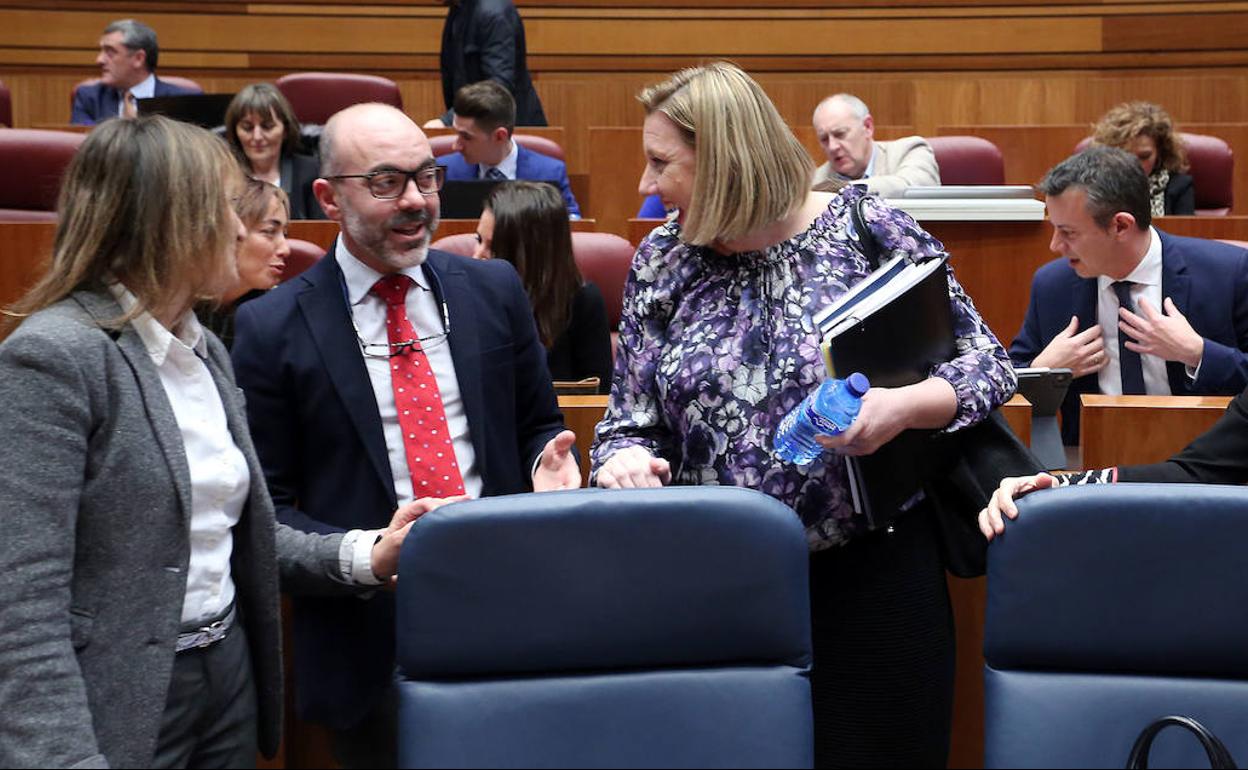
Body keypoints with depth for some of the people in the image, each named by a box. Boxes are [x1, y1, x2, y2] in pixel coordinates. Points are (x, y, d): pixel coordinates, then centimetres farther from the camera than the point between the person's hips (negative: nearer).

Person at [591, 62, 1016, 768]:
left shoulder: (870, 229, -5)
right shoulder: (661, 262, 5)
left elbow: (989, 365, -3)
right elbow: (631, 426, 8)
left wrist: (905, 404, -22)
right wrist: (625, 461, -15)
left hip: (873, 569, -2)